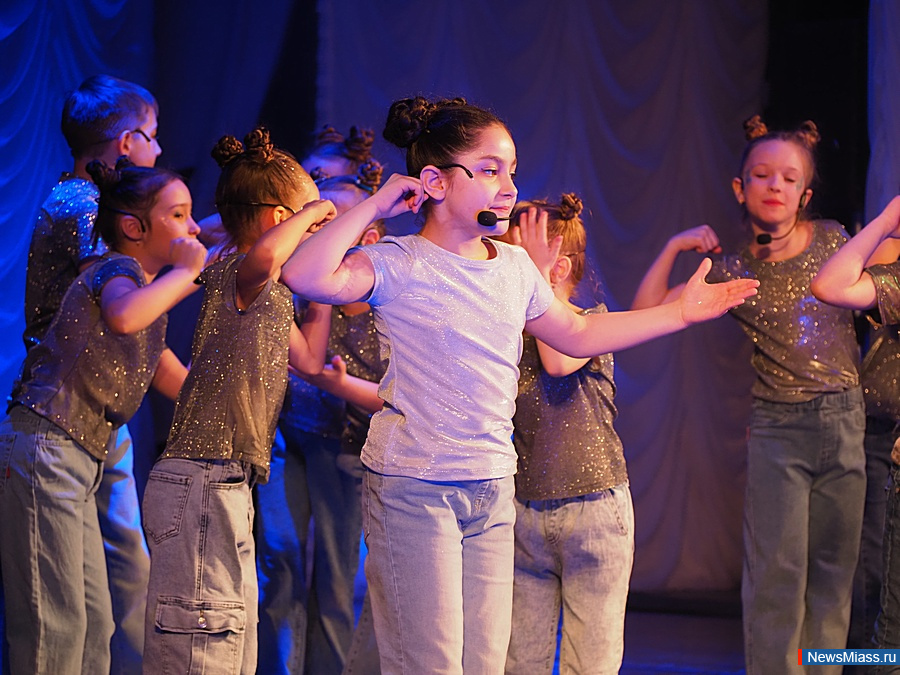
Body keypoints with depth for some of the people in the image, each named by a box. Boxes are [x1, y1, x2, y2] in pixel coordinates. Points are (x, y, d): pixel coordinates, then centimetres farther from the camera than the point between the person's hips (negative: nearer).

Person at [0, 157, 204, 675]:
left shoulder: (147, 288, 22)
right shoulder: (118, 269, -7)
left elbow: (183, 384, 25)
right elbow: (124, 316, -34)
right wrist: (186, 270, -18)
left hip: (77, 463, 10)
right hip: (42, 451, -10)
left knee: (94, 626, 10)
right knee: (55, 628, -10)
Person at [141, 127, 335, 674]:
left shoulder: (266, 293, 20)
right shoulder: (236, 272, -11)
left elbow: (308, 357, 31)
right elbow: (266, 253, -36)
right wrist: (312, 210, -18)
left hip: (227, 488, 11)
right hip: (203, 484, -11)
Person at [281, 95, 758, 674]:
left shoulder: (515, 267, 10)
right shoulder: (402, 264, -12)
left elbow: (577, 334, 23)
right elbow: (307, 277, -28)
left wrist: (678, 313, 21)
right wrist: (373, 208, -20)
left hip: (493, 491, 7)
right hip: (413, 489, -7)